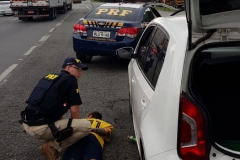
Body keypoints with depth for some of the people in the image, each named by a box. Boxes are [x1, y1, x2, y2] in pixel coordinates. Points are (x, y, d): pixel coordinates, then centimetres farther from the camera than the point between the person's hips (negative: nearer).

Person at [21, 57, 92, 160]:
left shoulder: (49, 77, 21)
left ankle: (52, 144, 16)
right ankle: (53, 146, 0)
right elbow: (74, 110, -3)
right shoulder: (70, 80, -2)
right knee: (86, 126, -8)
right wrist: (76, 127, 17)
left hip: (27, 125, 9)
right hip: (40, 129, -9)